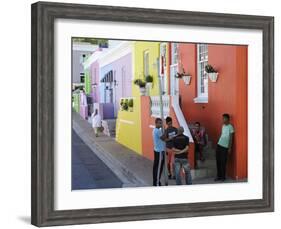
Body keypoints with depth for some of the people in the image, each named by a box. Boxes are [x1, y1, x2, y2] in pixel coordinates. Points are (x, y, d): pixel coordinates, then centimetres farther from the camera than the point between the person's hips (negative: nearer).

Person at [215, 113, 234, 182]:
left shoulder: (230, 127, -8)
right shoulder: (223, 126, 12)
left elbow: (231, 138, -8)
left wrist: (230, 148, -11)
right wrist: (218, 143, 13)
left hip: (225, 147, -6)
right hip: (219, 145, 6)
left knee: (223, 162, -3)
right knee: (218, 161, 6)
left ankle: (223, 177, 7)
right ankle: (218, 176, 14)